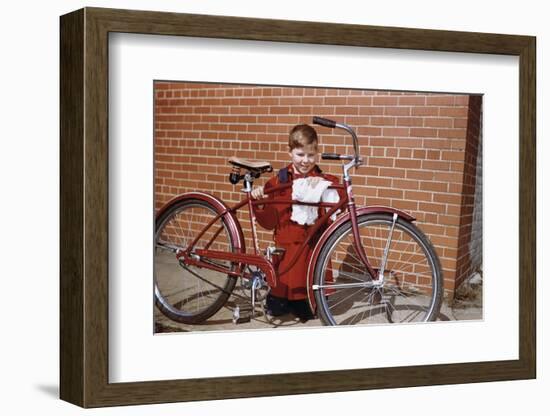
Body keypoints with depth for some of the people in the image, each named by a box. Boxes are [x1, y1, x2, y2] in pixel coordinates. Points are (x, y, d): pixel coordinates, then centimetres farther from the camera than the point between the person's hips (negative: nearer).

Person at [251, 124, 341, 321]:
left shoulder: (323, 180, 4)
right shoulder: (279, 182, 6)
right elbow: (269, 221, 4)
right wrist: (260, 203, -14)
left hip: (314, 245, -1)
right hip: (286, 246, 1)